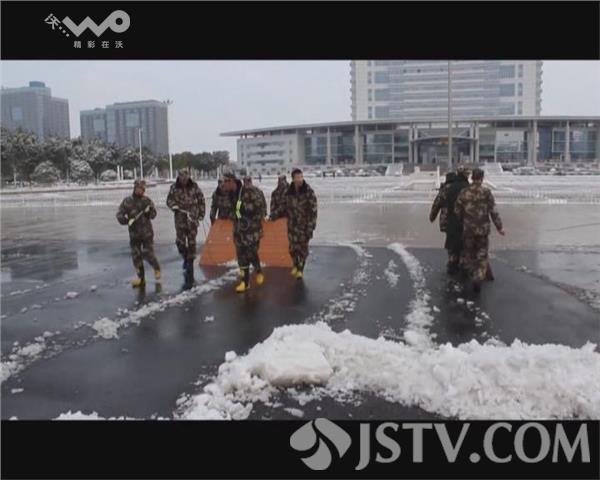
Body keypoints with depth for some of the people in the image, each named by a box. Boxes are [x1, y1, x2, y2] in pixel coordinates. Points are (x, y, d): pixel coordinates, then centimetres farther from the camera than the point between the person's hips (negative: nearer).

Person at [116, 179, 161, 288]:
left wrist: (149, 212, -19)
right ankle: (141, 278, 20)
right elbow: (119, 214, -3)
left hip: (147, 232, -2)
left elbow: (153, 214, 2)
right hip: (134, 233, 2)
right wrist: (125, 220, -23)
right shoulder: (127, 201, -3)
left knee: (148, 254, -5)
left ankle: (157, 268, 26)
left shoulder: (147, 200, -3)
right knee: (136, 256, 6)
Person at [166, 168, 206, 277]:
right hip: (180, 216, 1)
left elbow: (201, 199, 6)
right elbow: (169, 200, 9)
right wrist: (173, 206, -12)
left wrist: (201, 213, 3)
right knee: (180, 240, -4)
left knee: (191, 240, 1)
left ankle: (190, 262, 12)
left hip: (192, 216, -1)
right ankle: (185, 257, 20)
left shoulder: (194, 186, 0)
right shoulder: (174, 187, 2)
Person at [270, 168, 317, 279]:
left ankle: (300, 269, 22)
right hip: (292, 224, 3)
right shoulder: (289, 192, 0)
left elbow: (313, 210, -13)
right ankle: (296, 265, 35)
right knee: (293, 246, 10)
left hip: (304, 224, -3)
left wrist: (311, 226, -17)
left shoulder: (309, 191, -13)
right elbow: (284, 207, 10)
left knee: (303, 247, 5)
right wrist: (274, 214, -3)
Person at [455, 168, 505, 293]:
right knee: (482, 256, 8)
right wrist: (499, 227, -2)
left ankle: (473, 277, 26)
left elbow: (457, 211, 3)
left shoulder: (464, 193, -3)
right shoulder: (487, 192, -8)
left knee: (469, 254, 17)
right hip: (483, 229, -1)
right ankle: (478, 278, -10)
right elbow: (493, 211, -10)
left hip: (468, 229, 1)